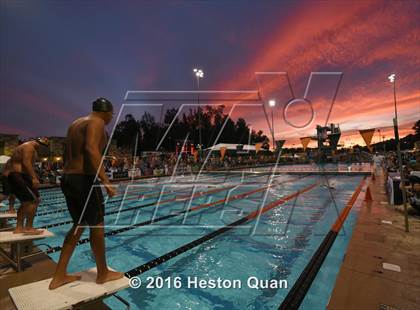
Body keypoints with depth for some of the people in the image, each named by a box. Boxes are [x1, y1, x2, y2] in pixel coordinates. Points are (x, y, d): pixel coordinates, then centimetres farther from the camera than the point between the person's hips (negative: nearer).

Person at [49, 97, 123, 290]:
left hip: (67, 179, 9)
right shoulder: (97, 122, -8)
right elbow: (91, 149, -26)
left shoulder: (76, 123, 20)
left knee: (79, 225, 19)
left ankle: (59, 276, 26)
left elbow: (67, 155, 20)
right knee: (97, 226, 4)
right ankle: (103, 274, 20)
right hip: (85, 180, -9)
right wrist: (105, 181, -27)